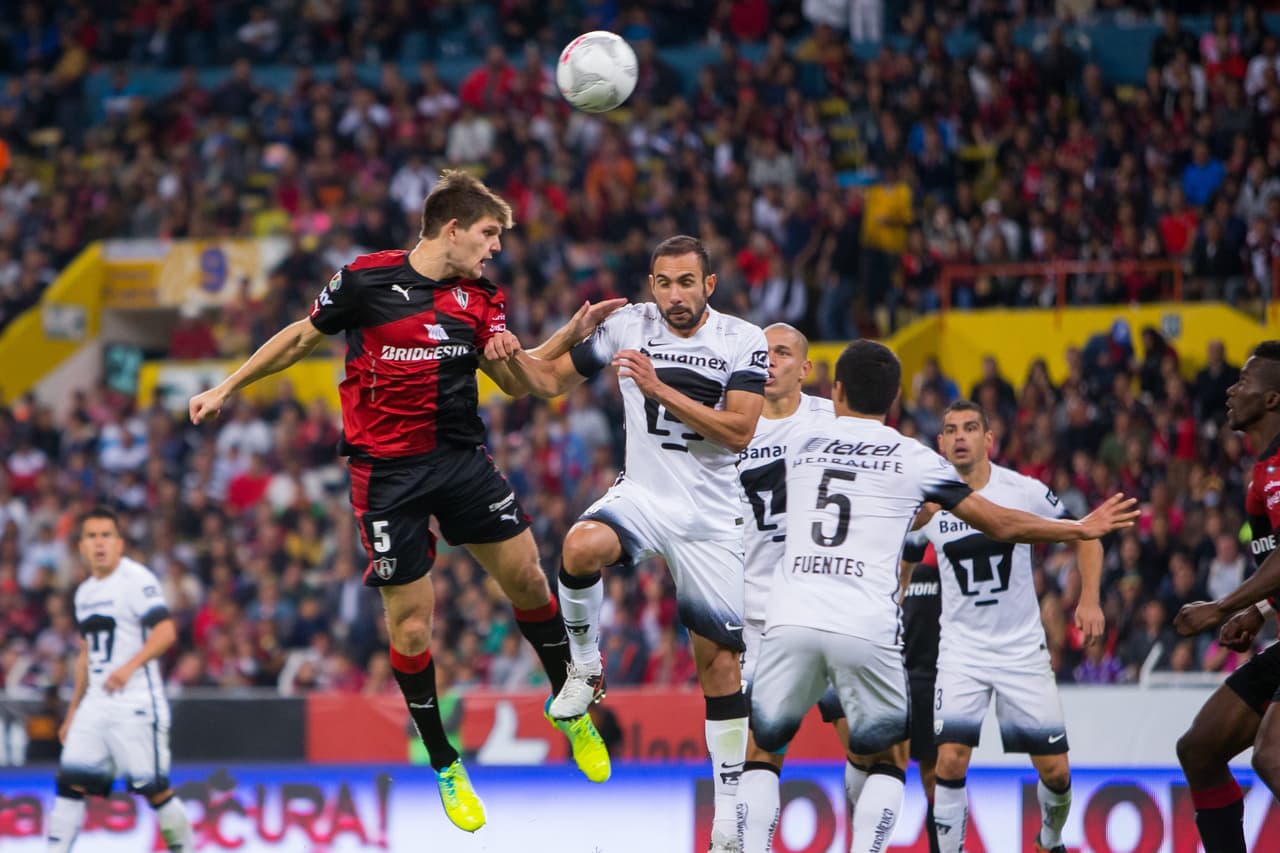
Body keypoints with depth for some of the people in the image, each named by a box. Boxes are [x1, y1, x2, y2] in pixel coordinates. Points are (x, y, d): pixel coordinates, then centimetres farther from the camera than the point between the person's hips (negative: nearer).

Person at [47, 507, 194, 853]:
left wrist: (130, 666, -34)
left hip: (136, 704, -7)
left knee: (153, 786, -6)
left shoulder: (136, 579, -9)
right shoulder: (84, 592, 17)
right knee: (71, 781, -1)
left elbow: (166, 632, -20)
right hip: (96, 704, 7)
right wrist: (73, 712, 24)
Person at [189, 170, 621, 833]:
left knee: (526, 577, -4)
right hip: (388, 472, -4)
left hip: (462, 457, 4)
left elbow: (513, 380, -1)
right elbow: (302, 337, 7)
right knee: (410, 624, -2)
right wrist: (225, 388, 11)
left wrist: (571, 334, -17)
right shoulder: (365, 280, -7)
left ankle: (571, 709, 20)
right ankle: (444, 764, 14)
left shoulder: (479, 299, 6)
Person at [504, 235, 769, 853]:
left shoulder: (743, 341, -7)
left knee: (719, 659, 0)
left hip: (712, 517, -1)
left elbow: (740, 431, -18)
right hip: (642, 495, 1)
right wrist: (512, 355, -15)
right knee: (582, 548, -34)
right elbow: (551, 380, 7)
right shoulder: (628, 326, -1)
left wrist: (659, 389, -24)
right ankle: (585, 669, -7)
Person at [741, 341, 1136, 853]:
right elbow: (1002, 525, 14)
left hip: (791, 619, 2)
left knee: (763, 752, 18)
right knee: (888, 761, 18)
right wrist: (1081, 530, 28)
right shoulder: (913, 459, 10)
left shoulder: (801, 446, 19)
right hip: (867, 630, -2)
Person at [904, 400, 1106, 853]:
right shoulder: (927, 502, -5)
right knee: (951, 759, -19)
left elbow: (1085, 538, 3)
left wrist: (1090, 600, -9)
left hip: (1023, 647, 0)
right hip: (961, 649, 0)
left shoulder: (1025, 492, -8)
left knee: (1054, 769, 1)